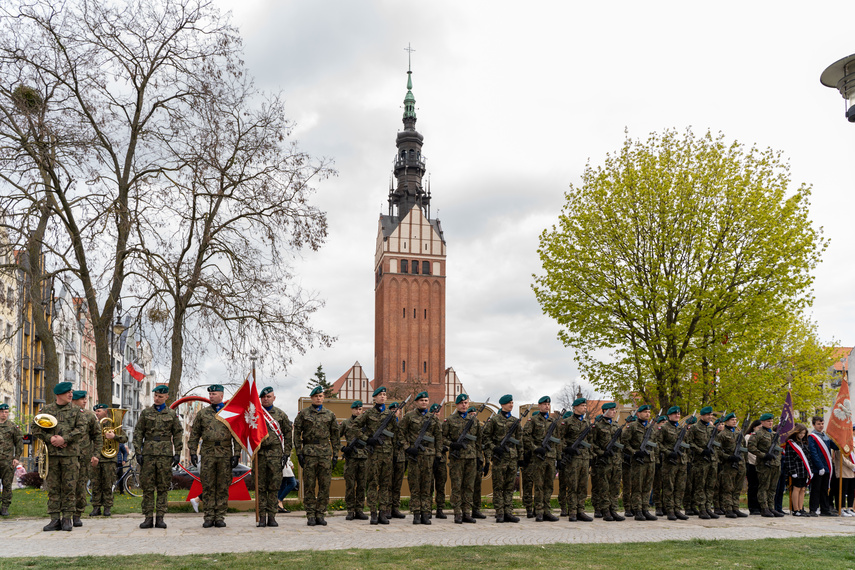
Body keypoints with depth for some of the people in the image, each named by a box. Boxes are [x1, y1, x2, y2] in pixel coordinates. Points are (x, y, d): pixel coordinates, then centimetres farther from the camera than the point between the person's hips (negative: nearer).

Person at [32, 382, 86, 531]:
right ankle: (55, 519, 7)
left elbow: (81, 429, -3)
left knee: (69, 487, -1)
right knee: (53, 488, 3)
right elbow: (36, 429, 8)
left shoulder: (76, 410, 7)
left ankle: (67, 519, 5)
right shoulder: (47, 409, 11)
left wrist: (64, 439, -13)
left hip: (70, 453, -1)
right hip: (51, 453, 1)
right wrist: (50, 438, -8)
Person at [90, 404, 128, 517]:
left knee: (108, 485, 0)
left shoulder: (114, 424, 6)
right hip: (95, 459, 3)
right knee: (95, 484, 2)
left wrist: (114, 436, -16)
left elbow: (125, 438, 0)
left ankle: (107, 508, 6)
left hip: (109, 459, -3)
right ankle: (96, 507, 8)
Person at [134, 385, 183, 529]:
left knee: (163, 487, 0)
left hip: (165, 454, 0)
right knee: (147, 486, -1)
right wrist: (138, 452, -3)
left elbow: (178, 434, 8)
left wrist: (177, 454, 0)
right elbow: (138, 433, 6)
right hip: (148, 453, 0)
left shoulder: (172, 414, 7)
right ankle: (148, 518, 3)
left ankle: (160, 518, 4)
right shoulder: (145, 413, 8)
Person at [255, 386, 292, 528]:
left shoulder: (281, 414, 7)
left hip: (276, 454, 0)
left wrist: (286, 453, 1)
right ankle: (262, 517, 5)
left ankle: (271, 516, 5)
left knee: (274, 486, 0)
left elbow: (288, 434, 8)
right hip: (260, 454, 0)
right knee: (261, 487, 1)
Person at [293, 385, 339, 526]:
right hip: (309, 453, -2)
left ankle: (321, 514, 8)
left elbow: (334, 435, 13)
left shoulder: (330, 414, 11)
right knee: (309, 485, 0)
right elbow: (297, 433, 3)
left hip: (325, 452, 2)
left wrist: (335, 454, 7)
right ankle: (310, 515, 6)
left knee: (325, 485, 1)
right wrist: (299, 452, -4)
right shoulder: (303, 413, 5)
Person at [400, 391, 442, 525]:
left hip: (429, 454, 2)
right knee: (414, 485, -1)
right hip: (414, 454, -2)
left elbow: (438, 435, 15)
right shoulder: (409, 416, 3)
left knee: (427, 485, 3)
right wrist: (407, 447, -4)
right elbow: (401, 432, 5)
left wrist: (438, 453, 10)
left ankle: (425, 514, 6)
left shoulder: (433, 417, 10)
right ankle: (416, 514, 2)